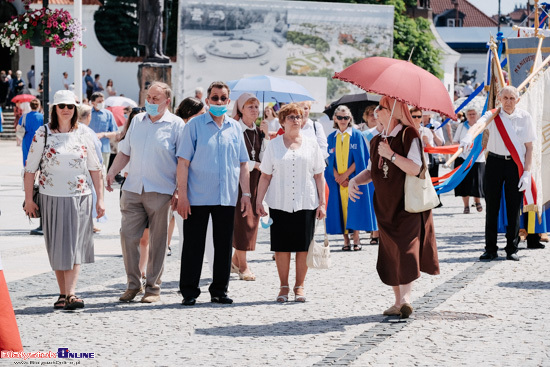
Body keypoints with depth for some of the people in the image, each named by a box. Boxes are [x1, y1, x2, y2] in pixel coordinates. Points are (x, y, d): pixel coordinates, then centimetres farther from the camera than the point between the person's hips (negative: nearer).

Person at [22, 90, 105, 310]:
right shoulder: (43, 134, -1)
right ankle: (63, 293, 12)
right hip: (52, 198, -1)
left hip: (79, 198, 1)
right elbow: (30, 168, 1)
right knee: (57, 247, 3)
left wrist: (100, 199, 6)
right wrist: (28, 199, -2)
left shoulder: (82, 135, 5)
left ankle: (71, 293, -14)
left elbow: (95, 168, 10)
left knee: (75, 245, -9)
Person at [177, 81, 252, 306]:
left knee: (224, 246, 7)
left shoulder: (235, 128, 11)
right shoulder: (195, 125, -1)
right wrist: (182, 195, -10)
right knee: (193, 245, 0)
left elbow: (243, 164, 15)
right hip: (197, 198, -4)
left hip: (227, 198, 4)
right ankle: (189, 291, 8)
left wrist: (246, 194, 8)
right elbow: (183, 161, -4)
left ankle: (219, 291, 16)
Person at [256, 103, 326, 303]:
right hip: (280, 203, 0)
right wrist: (259, 200, -1)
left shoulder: (311, 144, 9)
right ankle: (284, 287, 11)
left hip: (306, 203, 0)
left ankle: (299, 286, 12)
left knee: (303, 246, 1)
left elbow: (319, 176, 9)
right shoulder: (274, 145, 7)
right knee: (281, 246, 1)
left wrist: (322, 202, 3)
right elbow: (265, 176, 7)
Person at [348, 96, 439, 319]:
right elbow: (371, 171, 20)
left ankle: (405, 297, -20)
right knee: (389, 255, 8)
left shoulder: (409, 135, -10)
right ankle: (398, 301, 16)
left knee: (406, 250, -16)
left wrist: (391, 154, -22)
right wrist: (355, 180, 2)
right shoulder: (377, 141, 11)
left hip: (408, 205, -7)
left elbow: (415, 168, -20)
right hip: (385, 206, 7)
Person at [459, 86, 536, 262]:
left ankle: (512, 249, 12)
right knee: (492, 207, 3)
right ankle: (490, 249, 10)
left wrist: (527, 172, -5)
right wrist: (469, 136, -48)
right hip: (495, 162, 0)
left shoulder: (524, 117, 0)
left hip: (515, 164, 0)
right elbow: (479, 124, -25)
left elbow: (529, 147, 3)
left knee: (514, 208, 2)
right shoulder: (493, 115, -2)